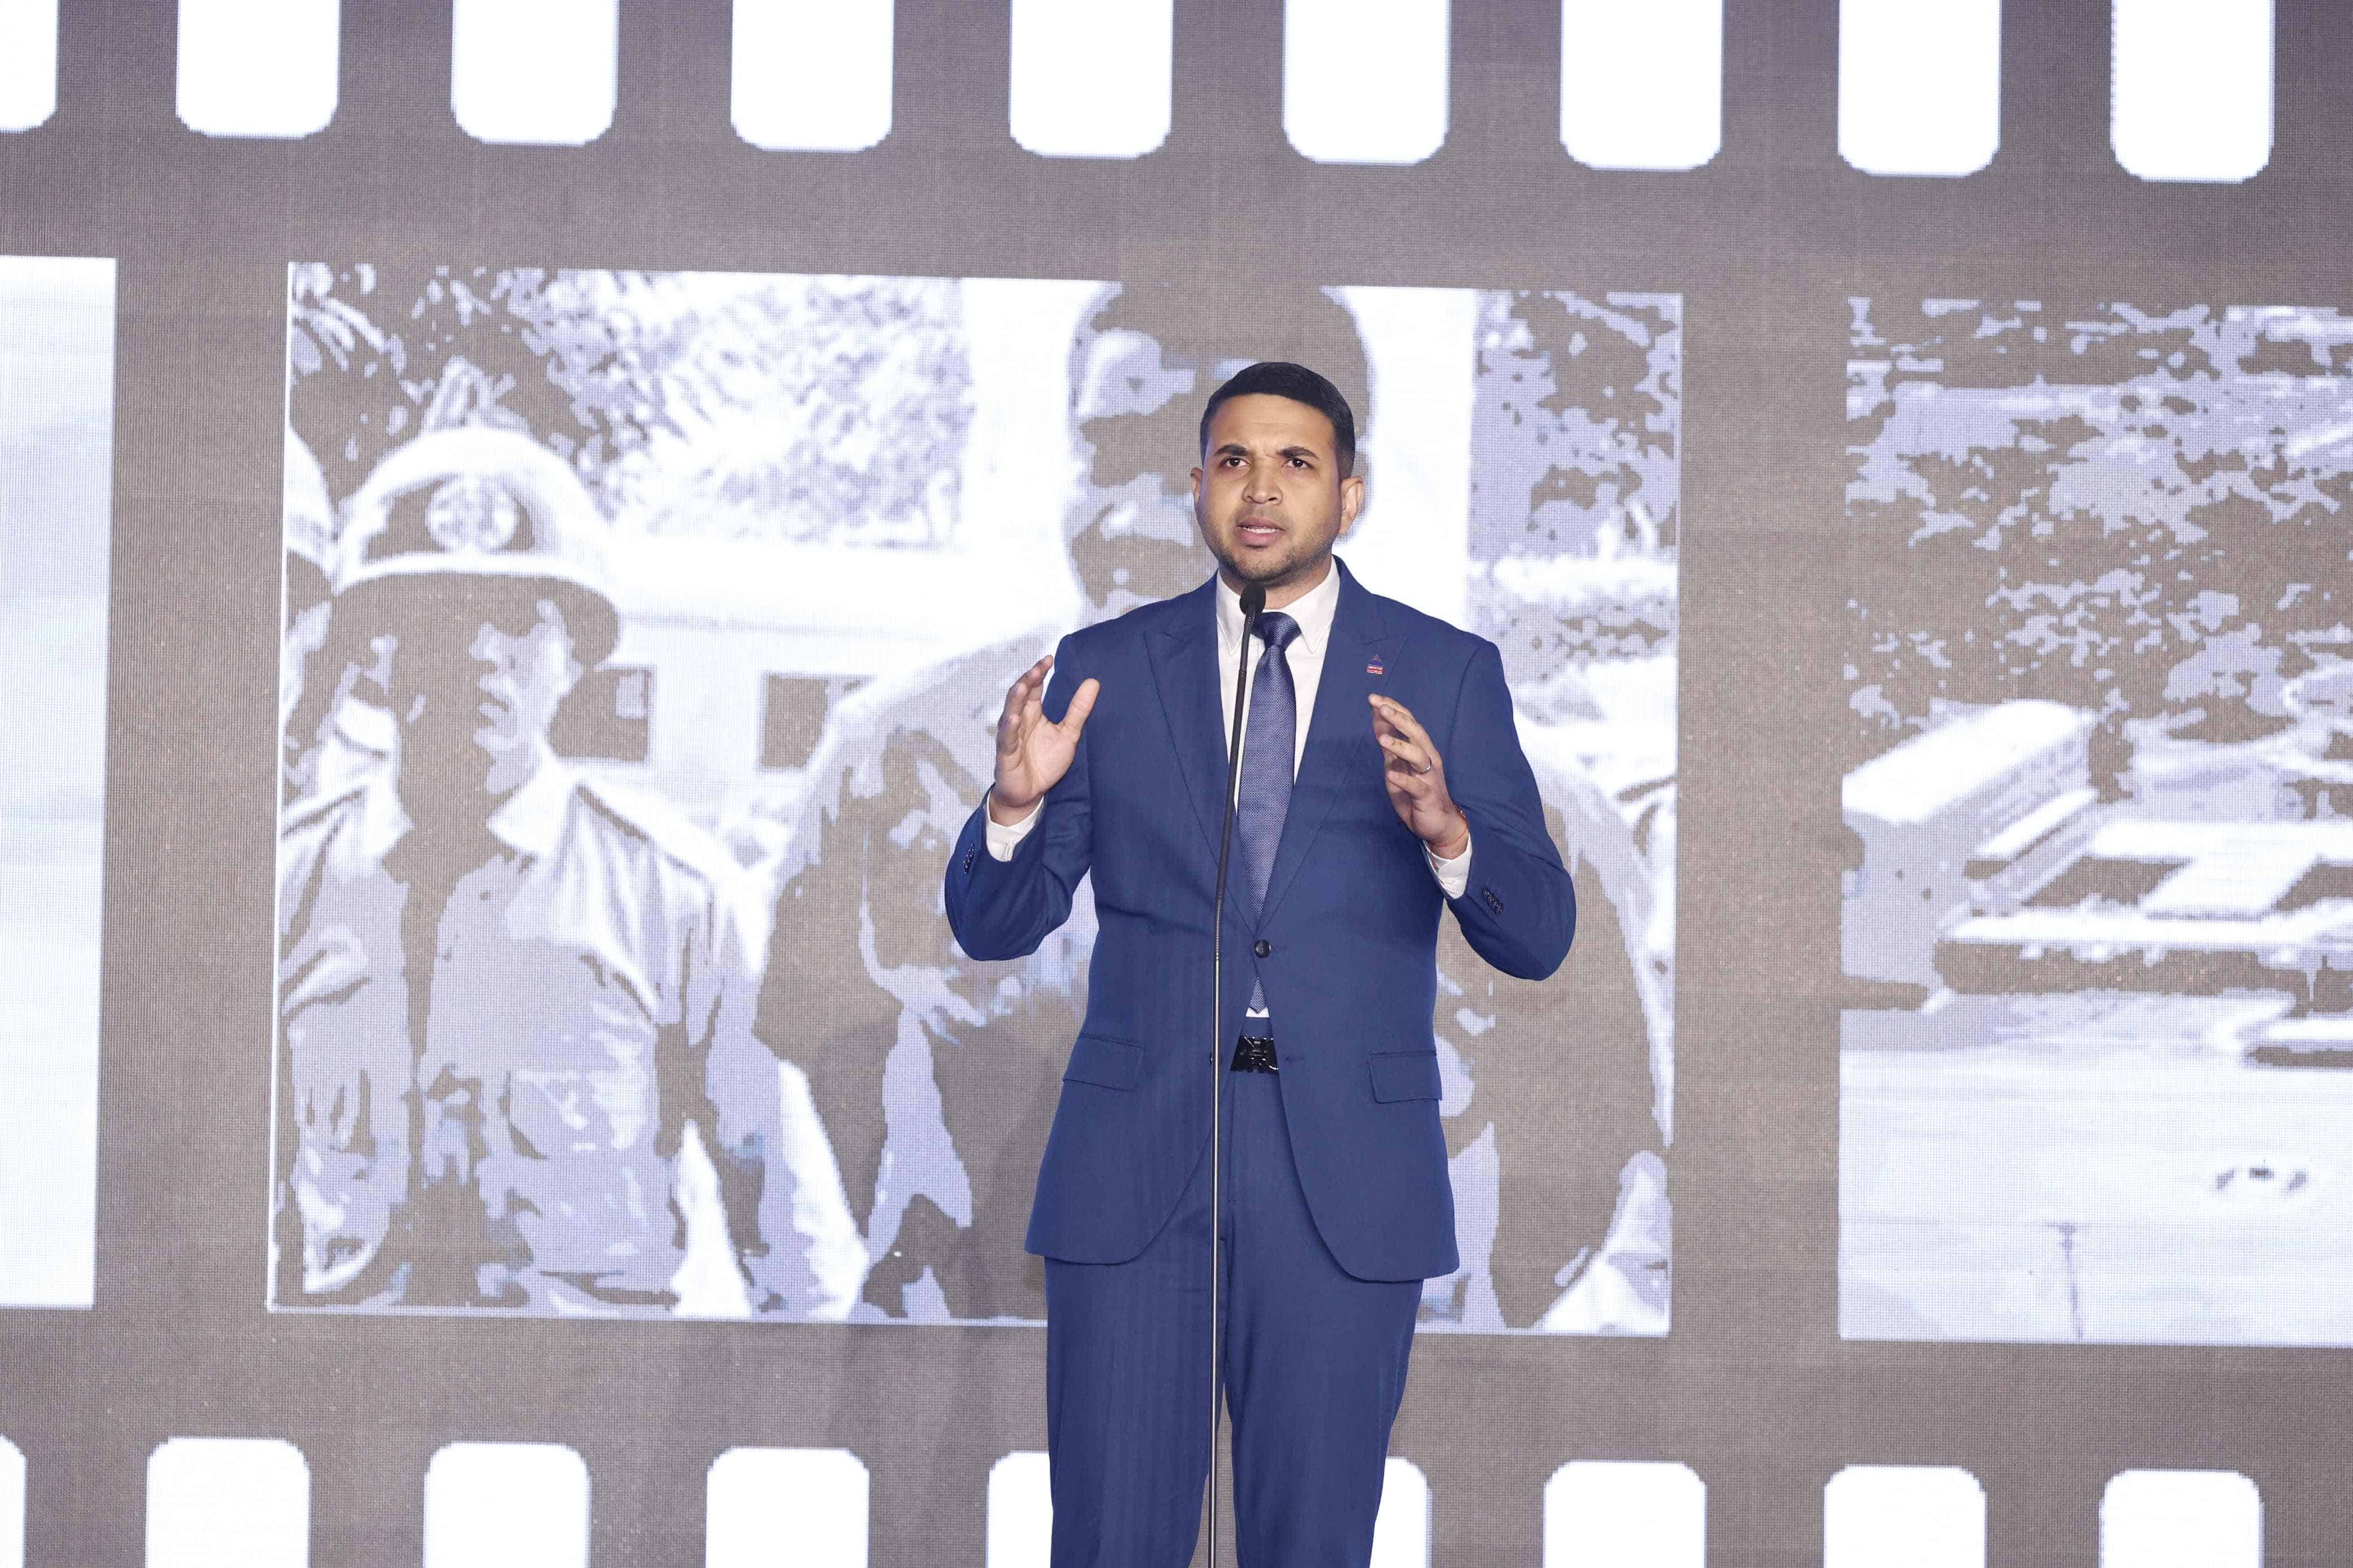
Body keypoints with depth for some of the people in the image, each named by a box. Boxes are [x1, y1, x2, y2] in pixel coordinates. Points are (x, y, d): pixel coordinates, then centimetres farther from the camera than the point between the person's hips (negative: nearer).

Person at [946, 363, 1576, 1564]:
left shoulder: (1444, 675, 4)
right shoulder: (1104, 668, 6)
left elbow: (1536, 937, -1)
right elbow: (992, 927, 5)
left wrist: (1445, 829, -22)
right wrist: (1014, 806, -16)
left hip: (1346, 1180, 0)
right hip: (1134, 1167, 1)